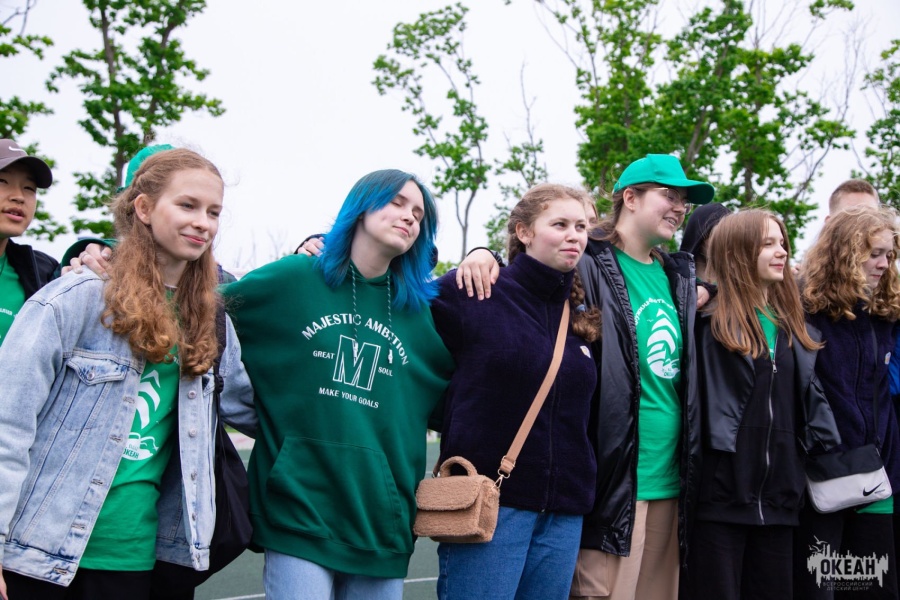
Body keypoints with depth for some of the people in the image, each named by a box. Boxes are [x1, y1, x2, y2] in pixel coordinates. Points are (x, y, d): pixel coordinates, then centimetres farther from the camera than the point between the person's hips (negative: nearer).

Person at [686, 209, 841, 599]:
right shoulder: (710, 322, -5)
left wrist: (829, 457, 6)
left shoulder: (794, 327, 16)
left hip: (779, 494, 6)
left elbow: (812, 397, 16)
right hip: (722, 492, -6)